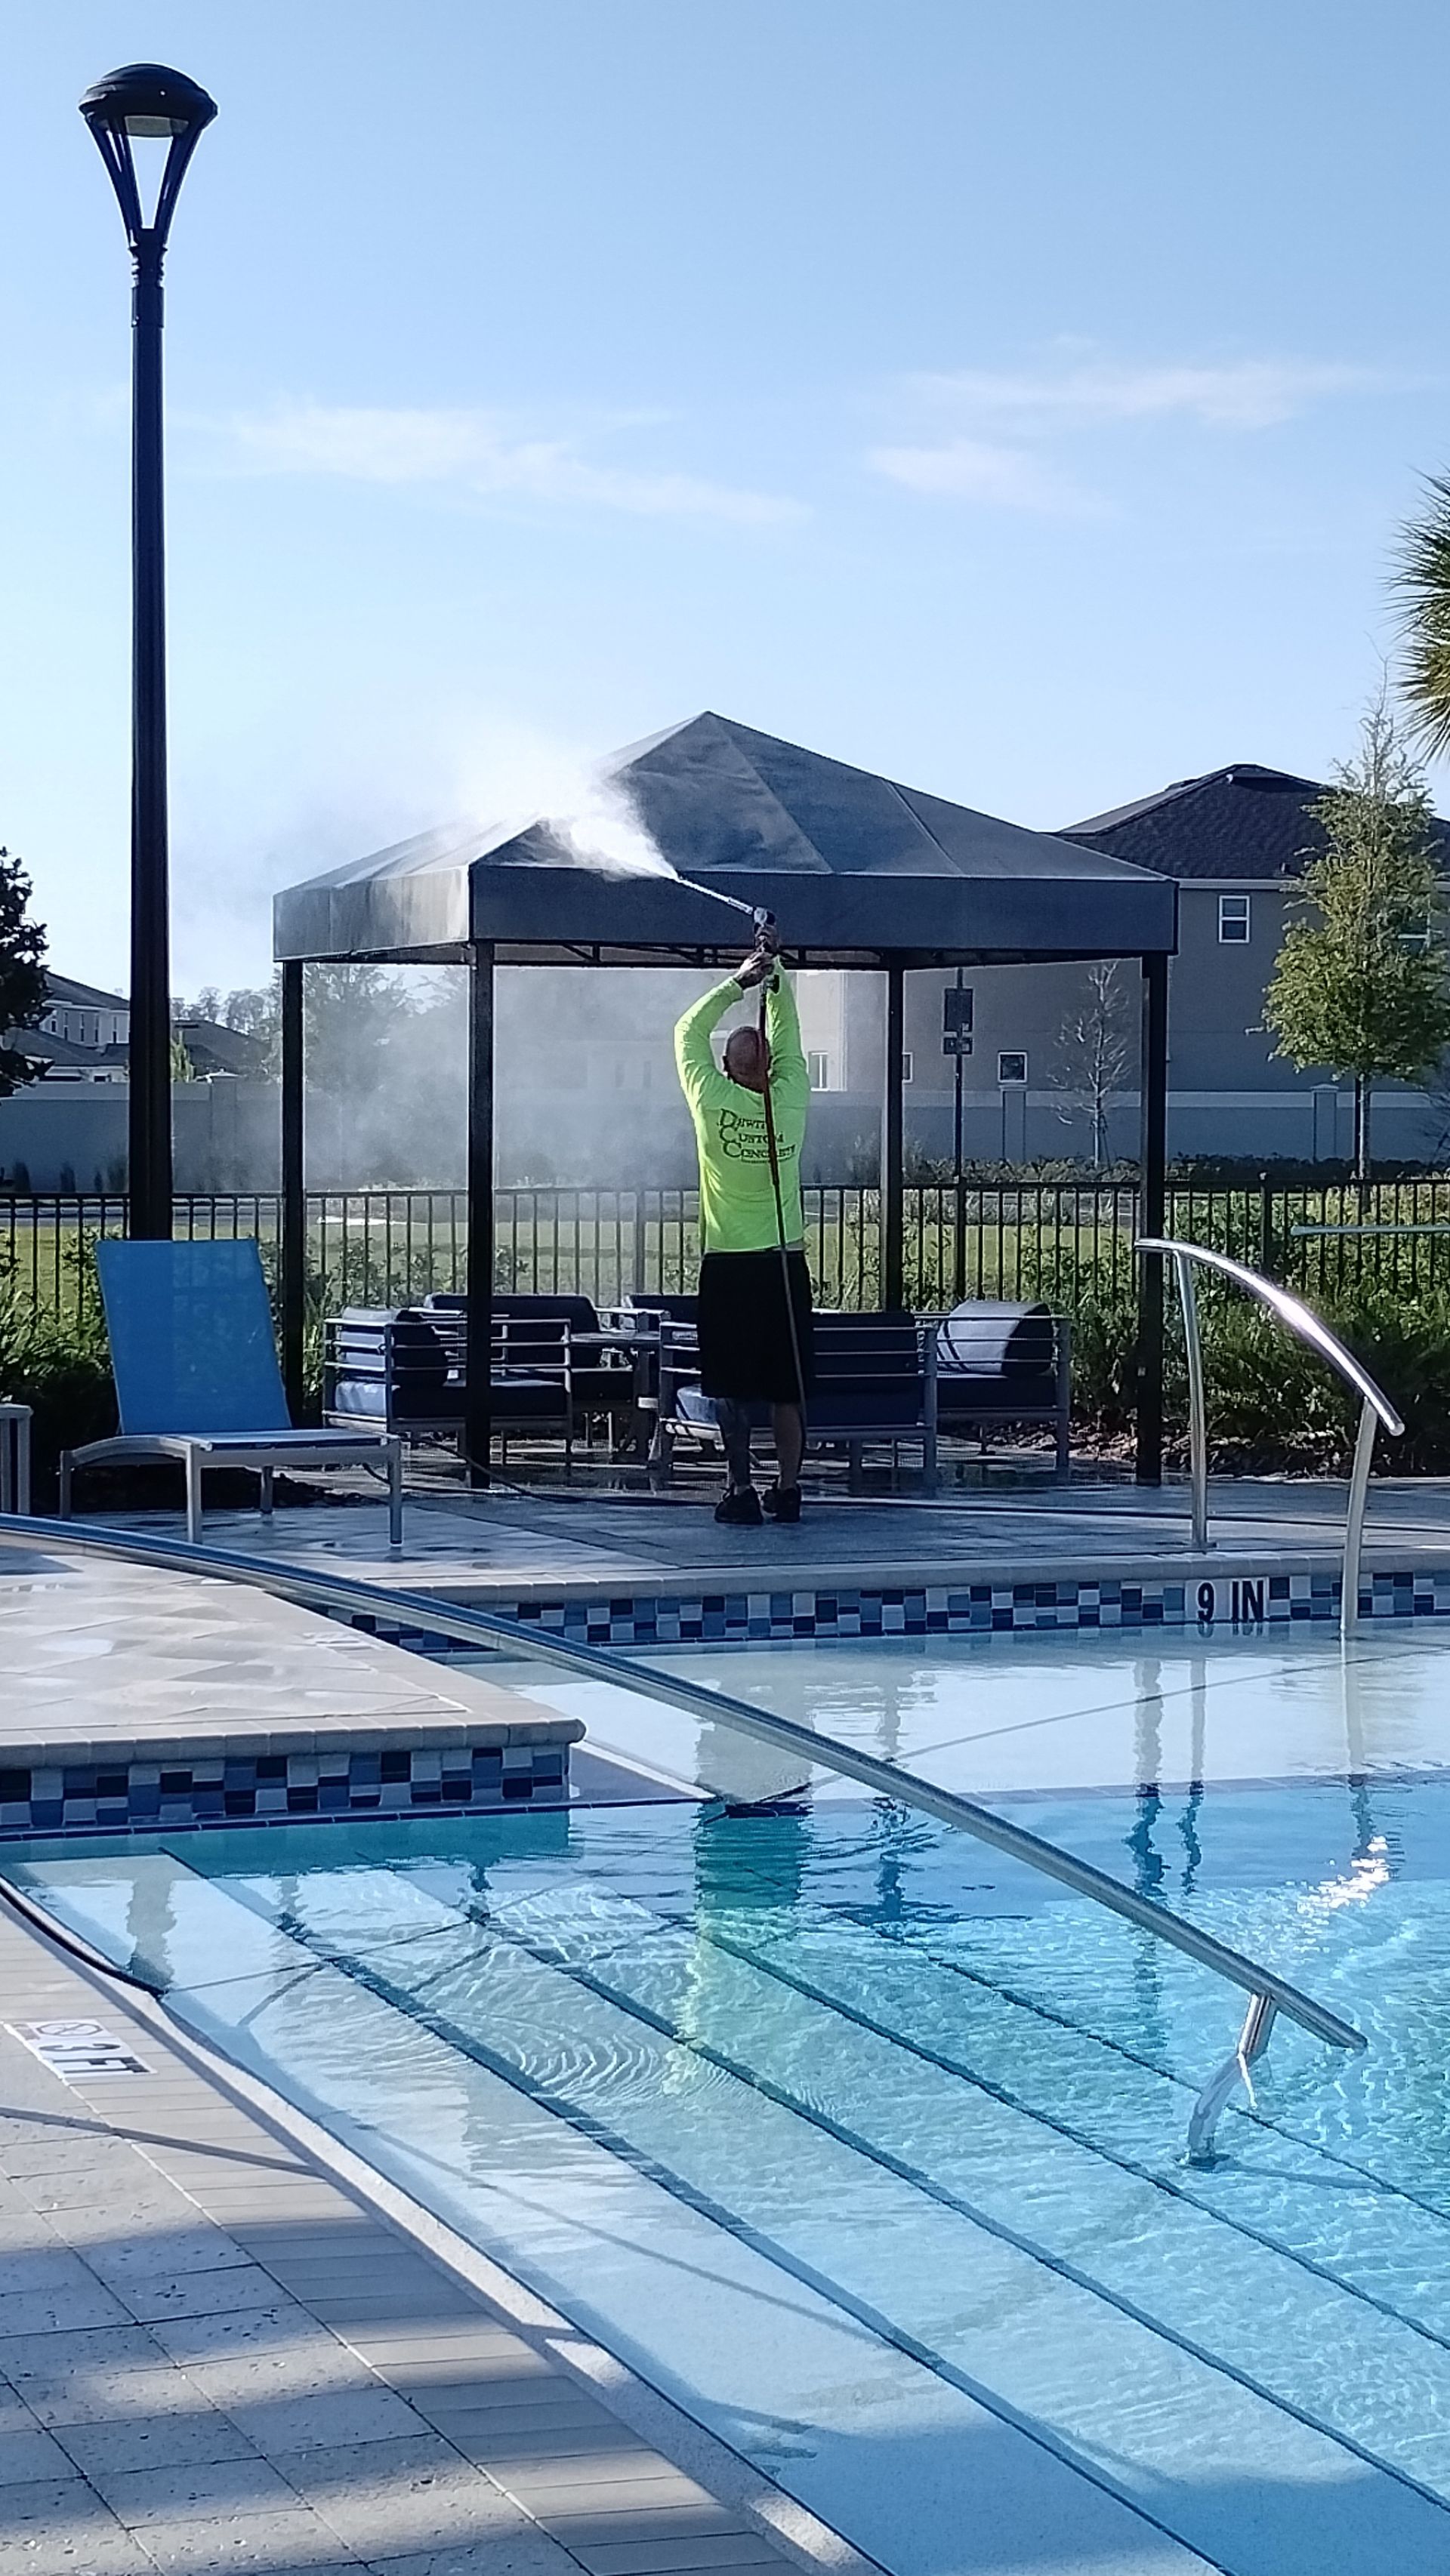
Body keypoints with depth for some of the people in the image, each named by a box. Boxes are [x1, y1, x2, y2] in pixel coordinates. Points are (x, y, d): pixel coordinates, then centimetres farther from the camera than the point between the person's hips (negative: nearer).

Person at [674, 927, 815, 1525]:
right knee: (787, 1384, 7)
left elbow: (689, 1033, 4)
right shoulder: (791, 1102, -4)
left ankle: (743, 1489, -3)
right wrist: (775, 974, 11)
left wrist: (737, 982, 5)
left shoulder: (713, 1104, -9)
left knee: (732, 1384, 1)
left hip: (728, 1266, -2)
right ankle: (788, 1487, 9)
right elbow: (789, 1036, 11)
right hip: (786, 1262, 2)